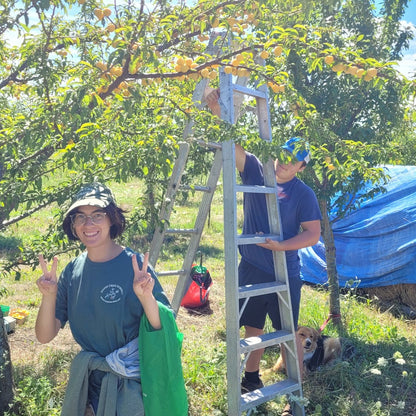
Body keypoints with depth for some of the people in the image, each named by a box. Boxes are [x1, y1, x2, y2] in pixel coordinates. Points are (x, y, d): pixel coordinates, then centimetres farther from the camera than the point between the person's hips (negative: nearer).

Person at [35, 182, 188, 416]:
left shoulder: (135, 266, -17)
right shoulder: (73, 271, -4)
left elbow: (165, 330, -19)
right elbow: (45, 336, -4)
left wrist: (147, 298, -36)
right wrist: (49, 297, -21)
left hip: (134, 385, -4)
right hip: (89, 382, 4)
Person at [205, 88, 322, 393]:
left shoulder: (304, 194, -7)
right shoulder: (256, 172, 0)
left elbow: (313, 234, -9)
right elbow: (234, 146, -10)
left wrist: (280, 246, -23)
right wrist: (219, 112, -24)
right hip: (251, 268, 4)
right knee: (253, 328, 18)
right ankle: (252, 379, 39)